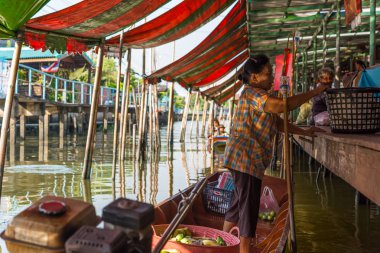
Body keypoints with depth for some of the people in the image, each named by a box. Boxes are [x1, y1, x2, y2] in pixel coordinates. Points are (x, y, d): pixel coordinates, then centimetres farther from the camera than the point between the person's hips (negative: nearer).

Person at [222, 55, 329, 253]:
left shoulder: (260, 96, 20)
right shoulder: (251, 92, -13)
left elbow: (278, 123, 20)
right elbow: (283, 105, -25)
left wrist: (304, 132, 14)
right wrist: (314, 92, -18)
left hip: (249, 157, 10)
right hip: (245, 156, -10)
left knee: (240, 202, 17)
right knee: (249, 204, -5)